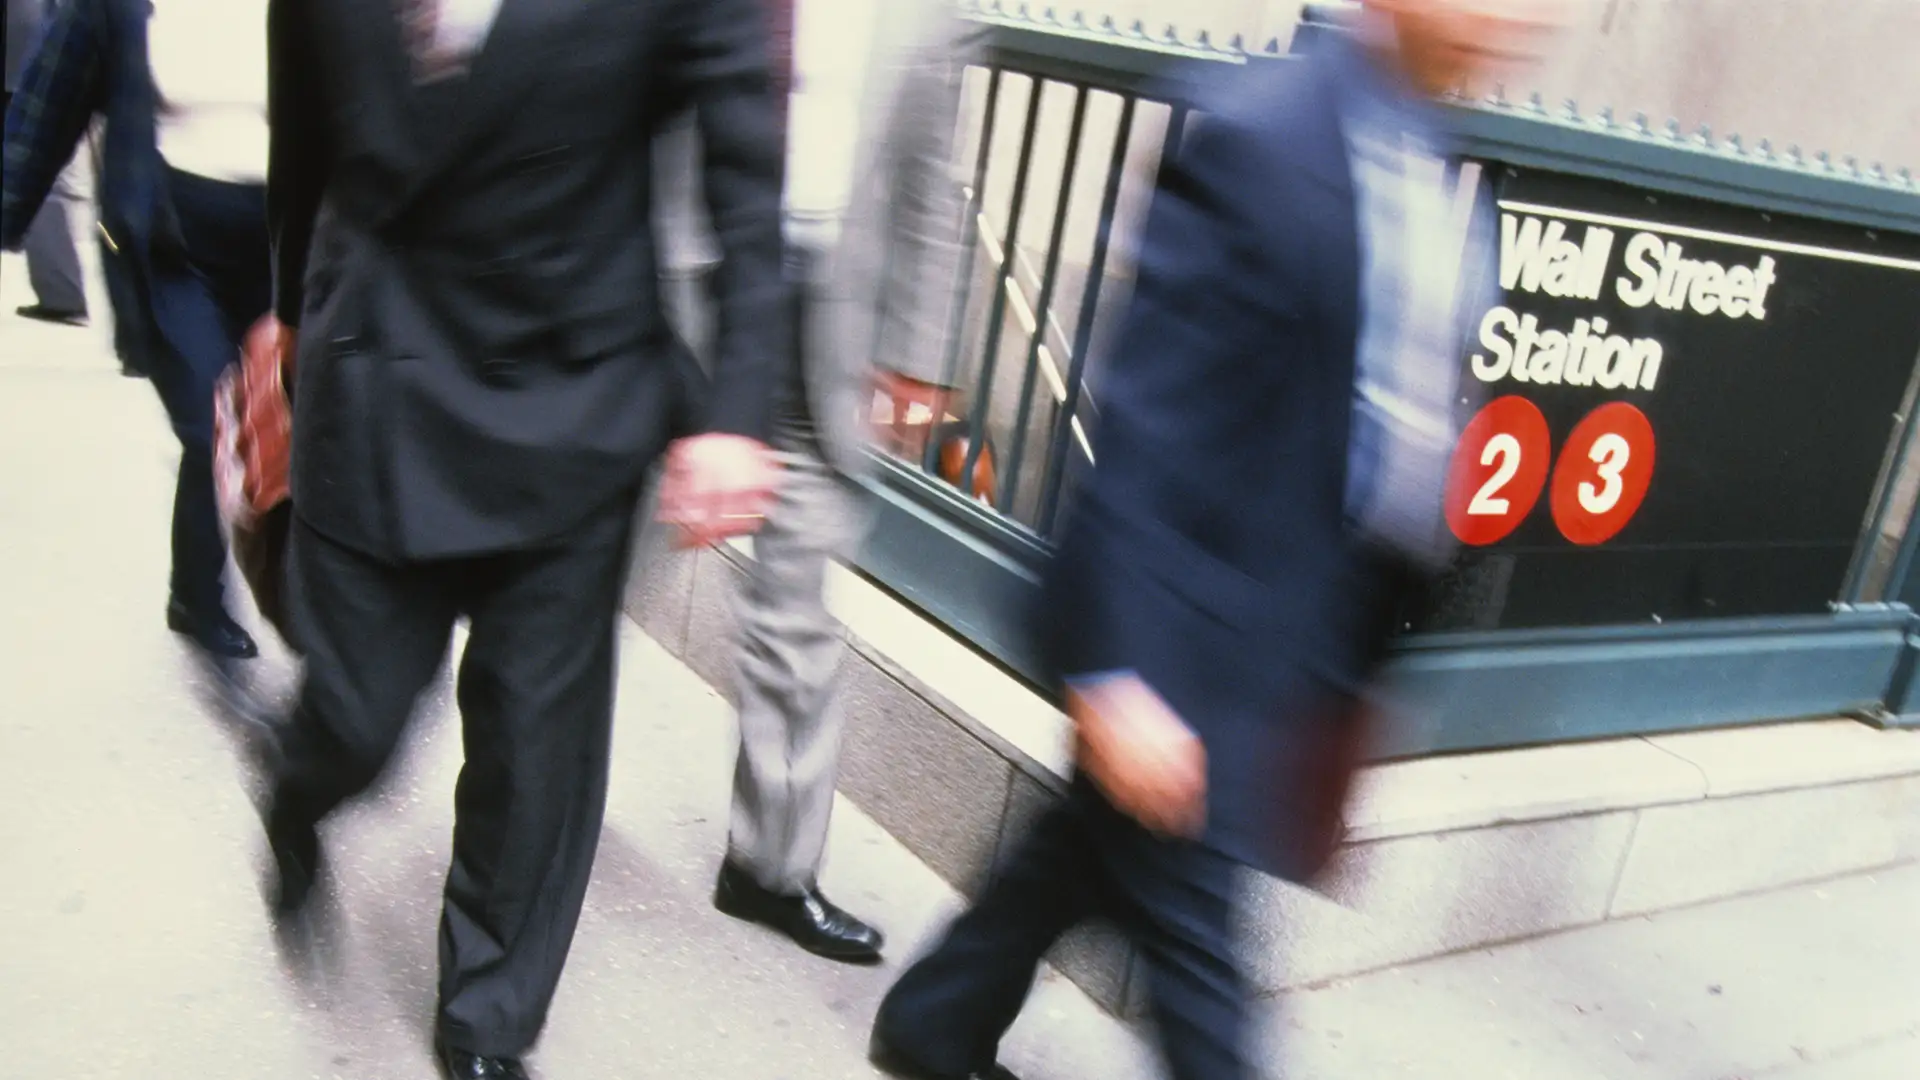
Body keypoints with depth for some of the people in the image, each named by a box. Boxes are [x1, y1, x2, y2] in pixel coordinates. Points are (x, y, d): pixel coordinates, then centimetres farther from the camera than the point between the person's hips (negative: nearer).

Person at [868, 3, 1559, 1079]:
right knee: (1189, 924, 5)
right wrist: (1116, 668, -23)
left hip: (1309, 628, 8)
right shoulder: (1259, 138, -18)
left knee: (1101, 846, 22)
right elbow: (1149, 420, -21)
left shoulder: (1440, 173, 7)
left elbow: (1406, 407, 12)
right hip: (1200, 621, -8)